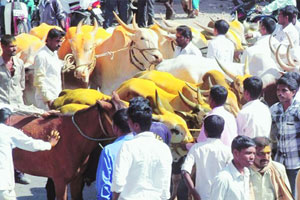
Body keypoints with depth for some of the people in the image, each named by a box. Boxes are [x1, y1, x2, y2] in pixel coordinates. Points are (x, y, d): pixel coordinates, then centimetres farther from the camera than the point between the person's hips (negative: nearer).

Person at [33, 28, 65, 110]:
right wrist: (48, 99, -19)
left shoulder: (54, 54, 17)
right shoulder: (41, 56, -10)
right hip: (46, 100, -8)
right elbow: (39, 80, -15)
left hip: (56, 97, 8)